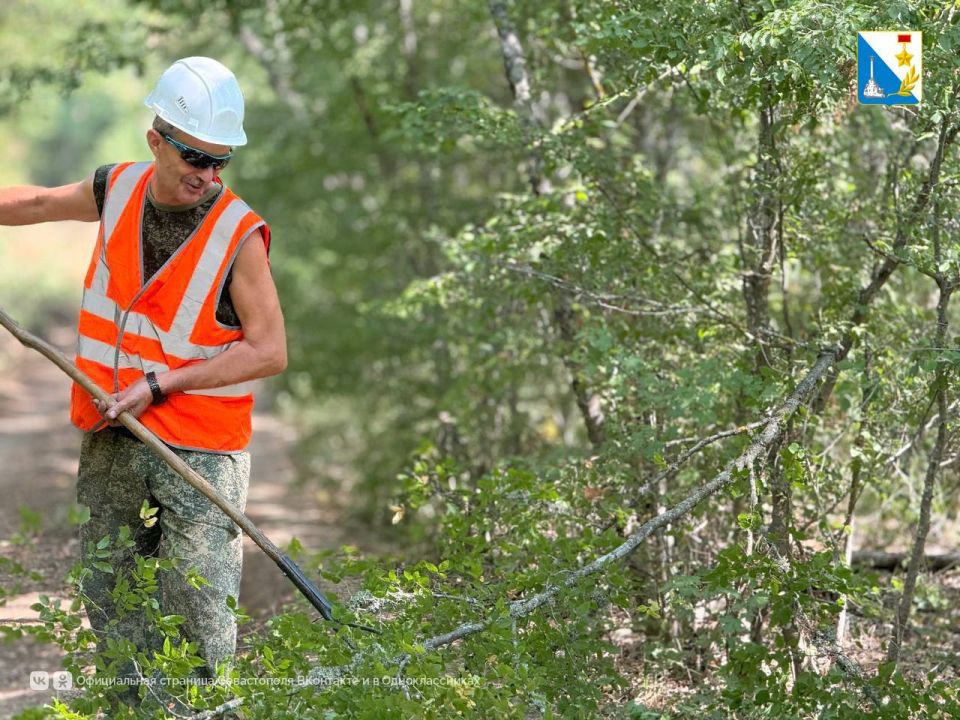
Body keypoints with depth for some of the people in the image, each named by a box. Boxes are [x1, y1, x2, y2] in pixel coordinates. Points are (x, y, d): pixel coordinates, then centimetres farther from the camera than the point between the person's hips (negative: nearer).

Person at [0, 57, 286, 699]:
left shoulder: (239, 234, -15)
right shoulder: (118, 190, -1)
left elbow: (269, 352, -14)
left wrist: (157, 386, -16)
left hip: (199, 448, -6)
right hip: (110, 439, 6)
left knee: (200, 609, -10)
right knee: (109, 597, 13)